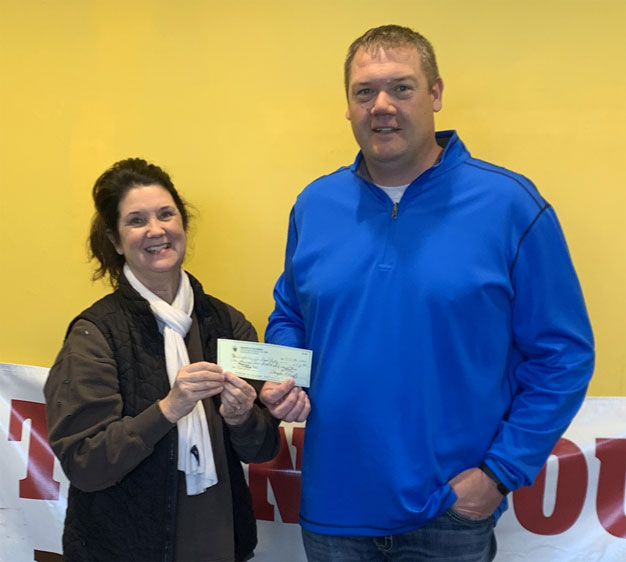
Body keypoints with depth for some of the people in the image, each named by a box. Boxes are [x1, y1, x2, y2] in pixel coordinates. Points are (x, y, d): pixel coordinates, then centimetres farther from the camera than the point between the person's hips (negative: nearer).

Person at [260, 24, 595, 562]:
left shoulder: (510, 205, -10)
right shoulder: (314, 205, 1)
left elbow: (563, 356, -7)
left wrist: (500, 471, -10)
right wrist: (282, 381, -4)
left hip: (452, 515, -3)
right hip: (333, 504, 3)